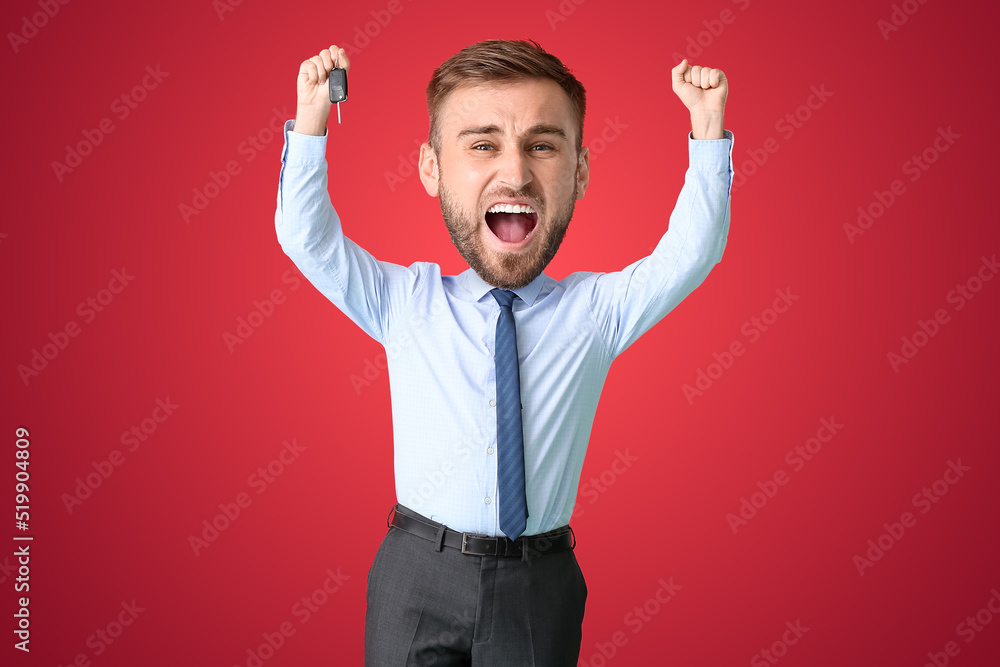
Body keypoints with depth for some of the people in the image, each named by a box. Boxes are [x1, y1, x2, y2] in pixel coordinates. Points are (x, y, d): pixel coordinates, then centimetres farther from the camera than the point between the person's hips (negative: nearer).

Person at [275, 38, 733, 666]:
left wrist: (708, 131, -15)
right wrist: (311, 121, -14)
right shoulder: (404, 303, -3)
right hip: (417, 574, 0)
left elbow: (689, 255, -7)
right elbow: (306, 238, -4)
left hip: (541, 587, 1)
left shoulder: (596, 310, -3)